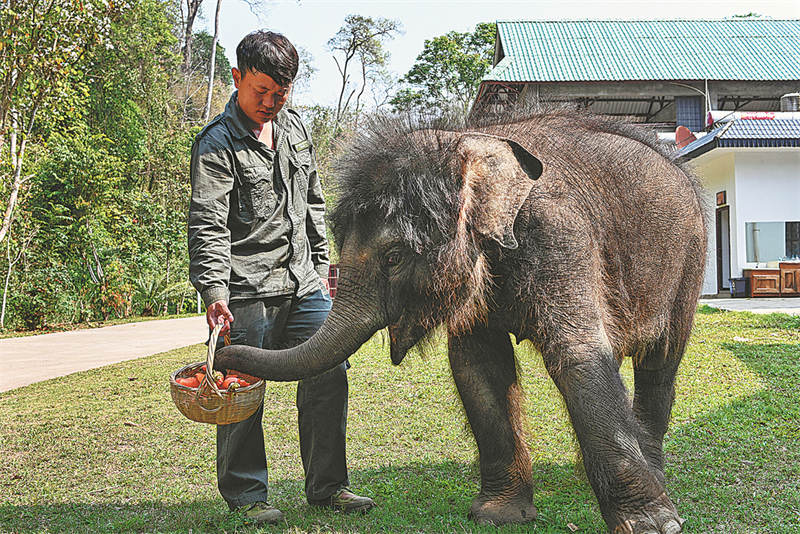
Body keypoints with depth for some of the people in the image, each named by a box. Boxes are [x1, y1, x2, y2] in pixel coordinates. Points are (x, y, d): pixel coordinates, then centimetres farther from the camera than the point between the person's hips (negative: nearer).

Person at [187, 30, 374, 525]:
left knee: (329, 376, 5)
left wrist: (321, 263, 21)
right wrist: (214, 290, -28)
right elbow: (208, 224, -17)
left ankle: (327, 485, 19)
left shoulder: (294, 126, 13)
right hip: (248, 291, -6)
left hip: (304, 285, 7)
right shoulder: (217, 143, -8)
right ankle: (246, 495, 17)